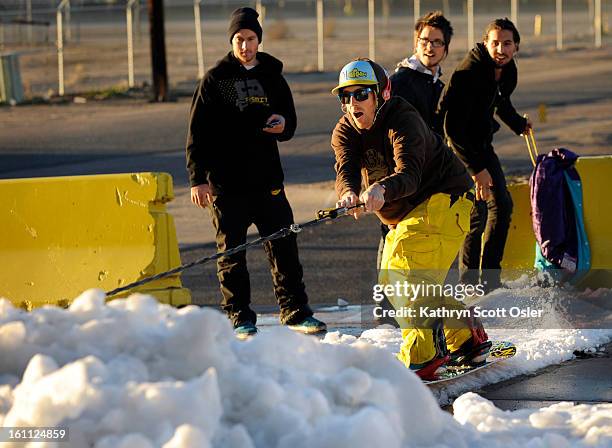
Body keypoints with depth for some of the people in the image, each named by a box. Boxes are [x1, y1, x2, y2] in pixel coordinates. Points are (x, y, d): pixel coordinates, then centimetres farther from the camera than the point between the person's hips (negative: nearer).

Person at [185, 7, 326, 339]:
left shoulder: (272, 78, 11)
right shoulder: (214, 80, 1)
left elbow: (290, 124, 17)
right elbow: (197, 133, -1)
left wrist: (282, 125, -8)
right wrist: (198, 179, -8)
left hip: (267, 178, 3)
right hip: (225, 181, -3)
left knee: (283, 245, 1)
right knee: (231, 250, 1)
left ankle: (295, 312, 8)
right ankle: (240, 318, 9)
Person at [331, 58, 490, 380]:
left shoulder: (404, 121, -24)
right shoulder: (345, 131, -4)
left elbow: (409, 175, -40)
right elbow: (346, 170, -24)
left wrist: (382, 190, -62)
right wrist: (348, 193, -49)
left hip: (443, 200, -9)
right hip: (405, 215, 9)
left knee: (404, 269, -26)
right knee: (391, 280, 13)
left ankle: (423, 355, -30)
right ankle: (466, 339, 26)